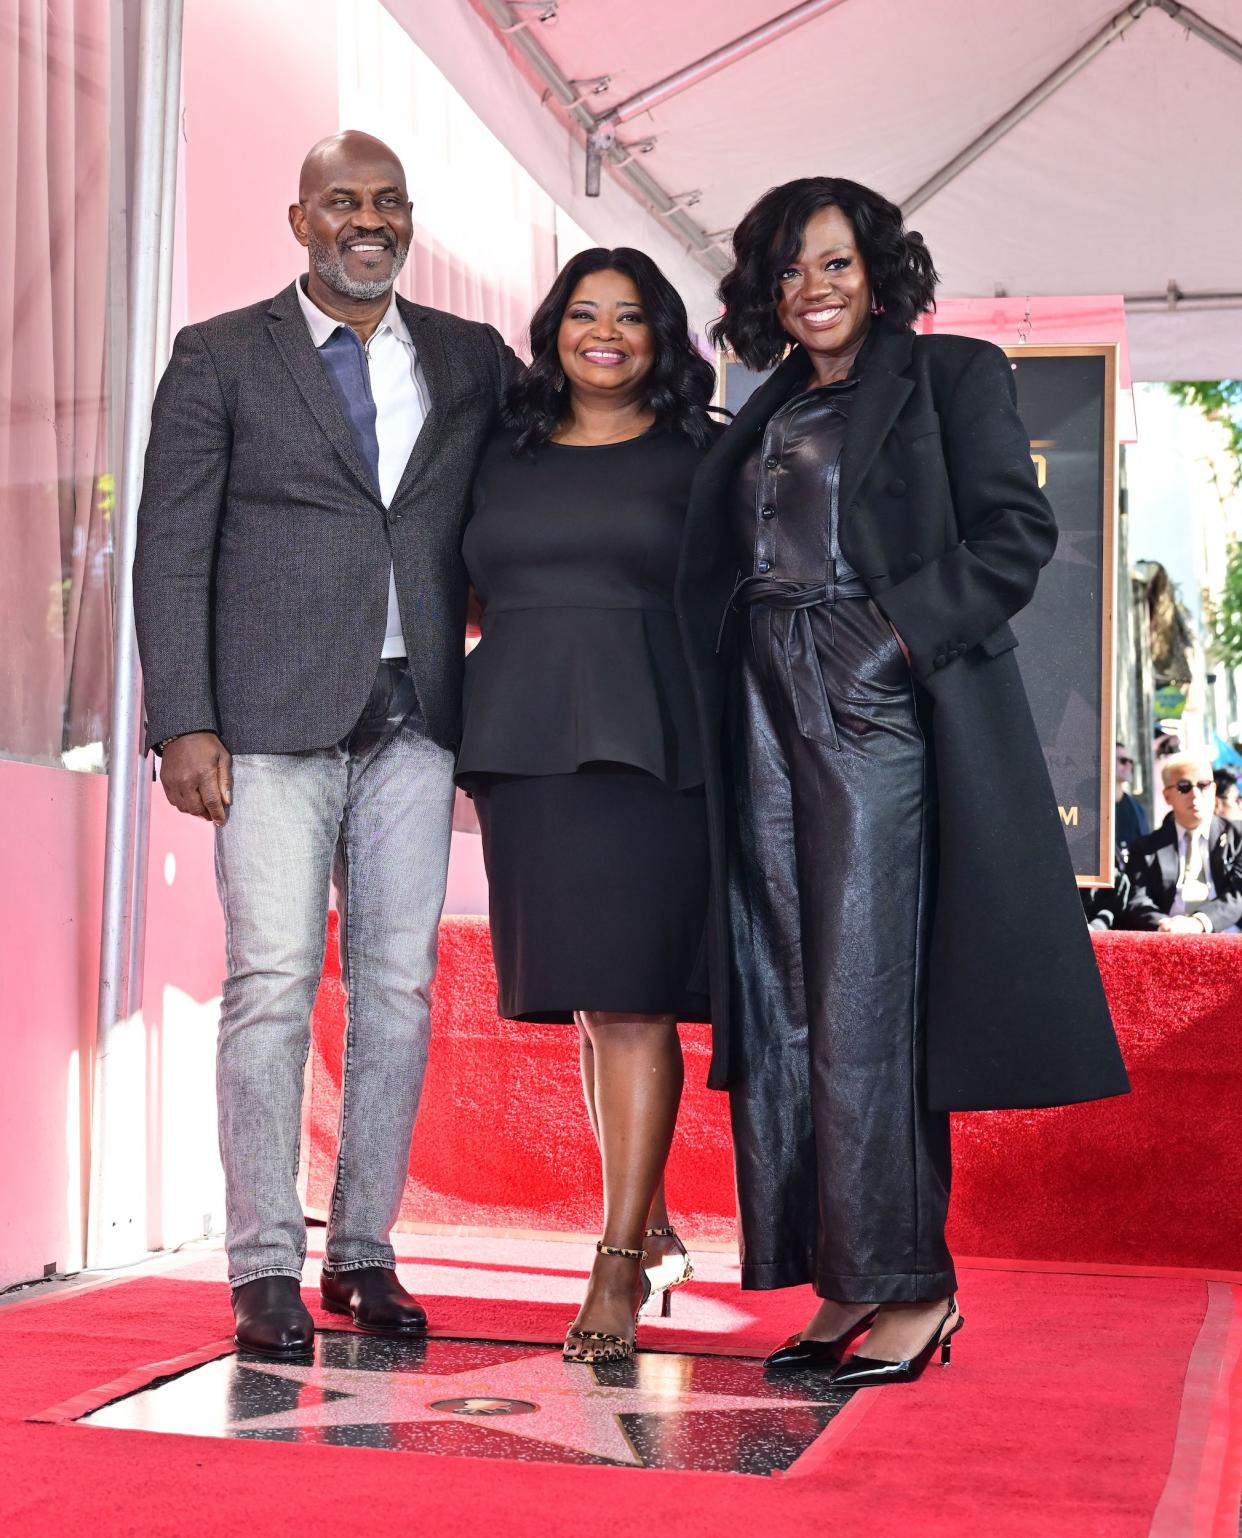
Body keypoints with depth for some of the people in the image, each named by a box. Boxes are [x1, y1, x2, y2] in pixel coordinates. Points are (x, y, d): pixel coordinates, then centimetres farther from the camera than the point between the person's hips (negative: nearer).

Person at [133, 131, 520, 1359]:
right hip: (276, 716, -3)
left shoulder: (472, 360, 14)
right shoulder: (220, 357, 6)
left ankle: (364, 1251, 15)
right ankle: (264, 1268, 3)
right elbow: (171, 552, 2)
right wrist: (184, 723, -8)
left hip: (415, 716, 3)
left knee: (398, 986, 4)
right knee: (273, 985, -6)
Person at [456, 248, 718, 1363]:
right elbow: (464, 596, 25)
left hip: (653, 746, -4)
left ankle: (619, 1269, -4)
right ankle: (652, 1228, 24)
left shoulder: (700, 456, 8)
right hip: (528, 744, 4)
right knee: (590, 1006, 9)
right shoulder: (506, 457, 17)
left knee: (634, 1000, -8)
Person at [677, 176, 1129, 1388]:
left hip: (884, 709, -7)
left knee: (863, 1008, -10)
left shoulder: (953, 376, 4)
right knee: (777, 1010, 4)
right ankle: (844, 1284, 11)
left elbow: (1014, 534, -6)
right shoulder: (767, 415, 22)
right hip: (769, 718, 7)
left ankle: (912, 1283, 0)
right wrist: (717, 717, 6)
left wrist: (907, 634, -16)